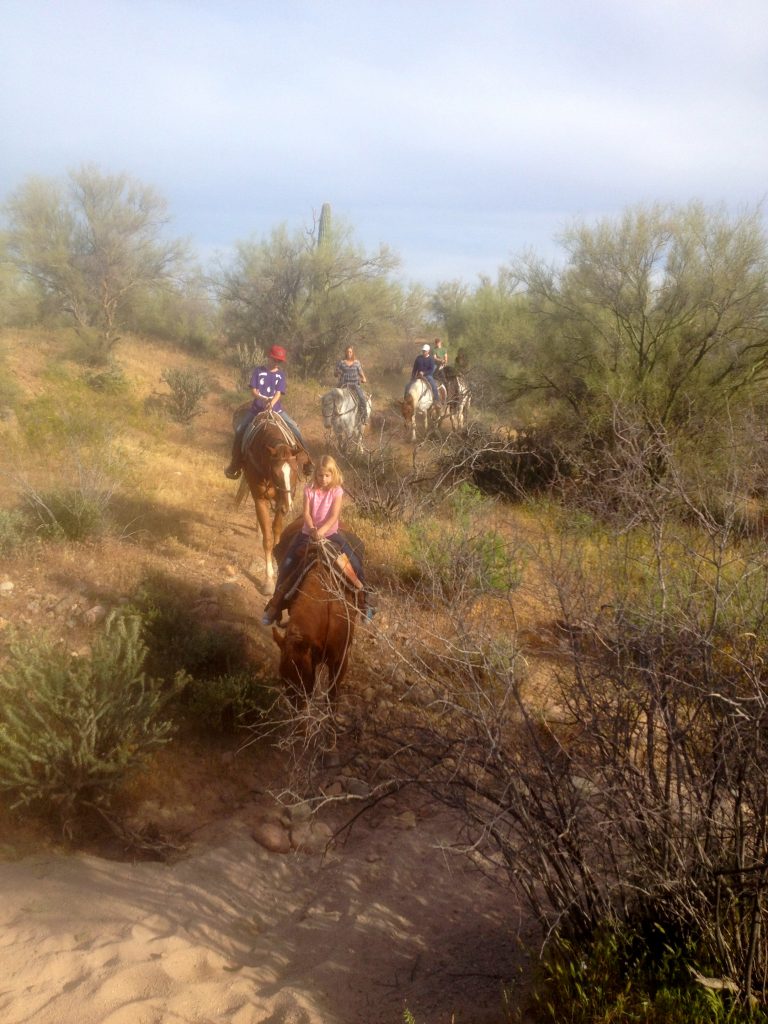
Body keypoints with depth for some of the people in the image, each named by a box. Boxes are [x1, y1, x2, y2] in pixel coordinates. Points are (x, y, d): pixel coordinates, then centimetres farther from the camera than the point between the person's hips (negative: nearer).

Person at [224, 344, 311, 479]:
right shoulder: (258, 371, 1)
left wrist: (271, 405, -26)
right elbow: (254, 391, -5)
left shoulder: (281, 374, 3)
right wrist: (264, 399, -24)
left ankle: (306, 459, -3)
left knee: (295, 429, -15)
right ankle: (235, 464, 1)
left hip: (276, 409, 0)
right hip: (257, 408, 0)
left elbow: (278, 393, -7)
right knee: (240, 431, -14)